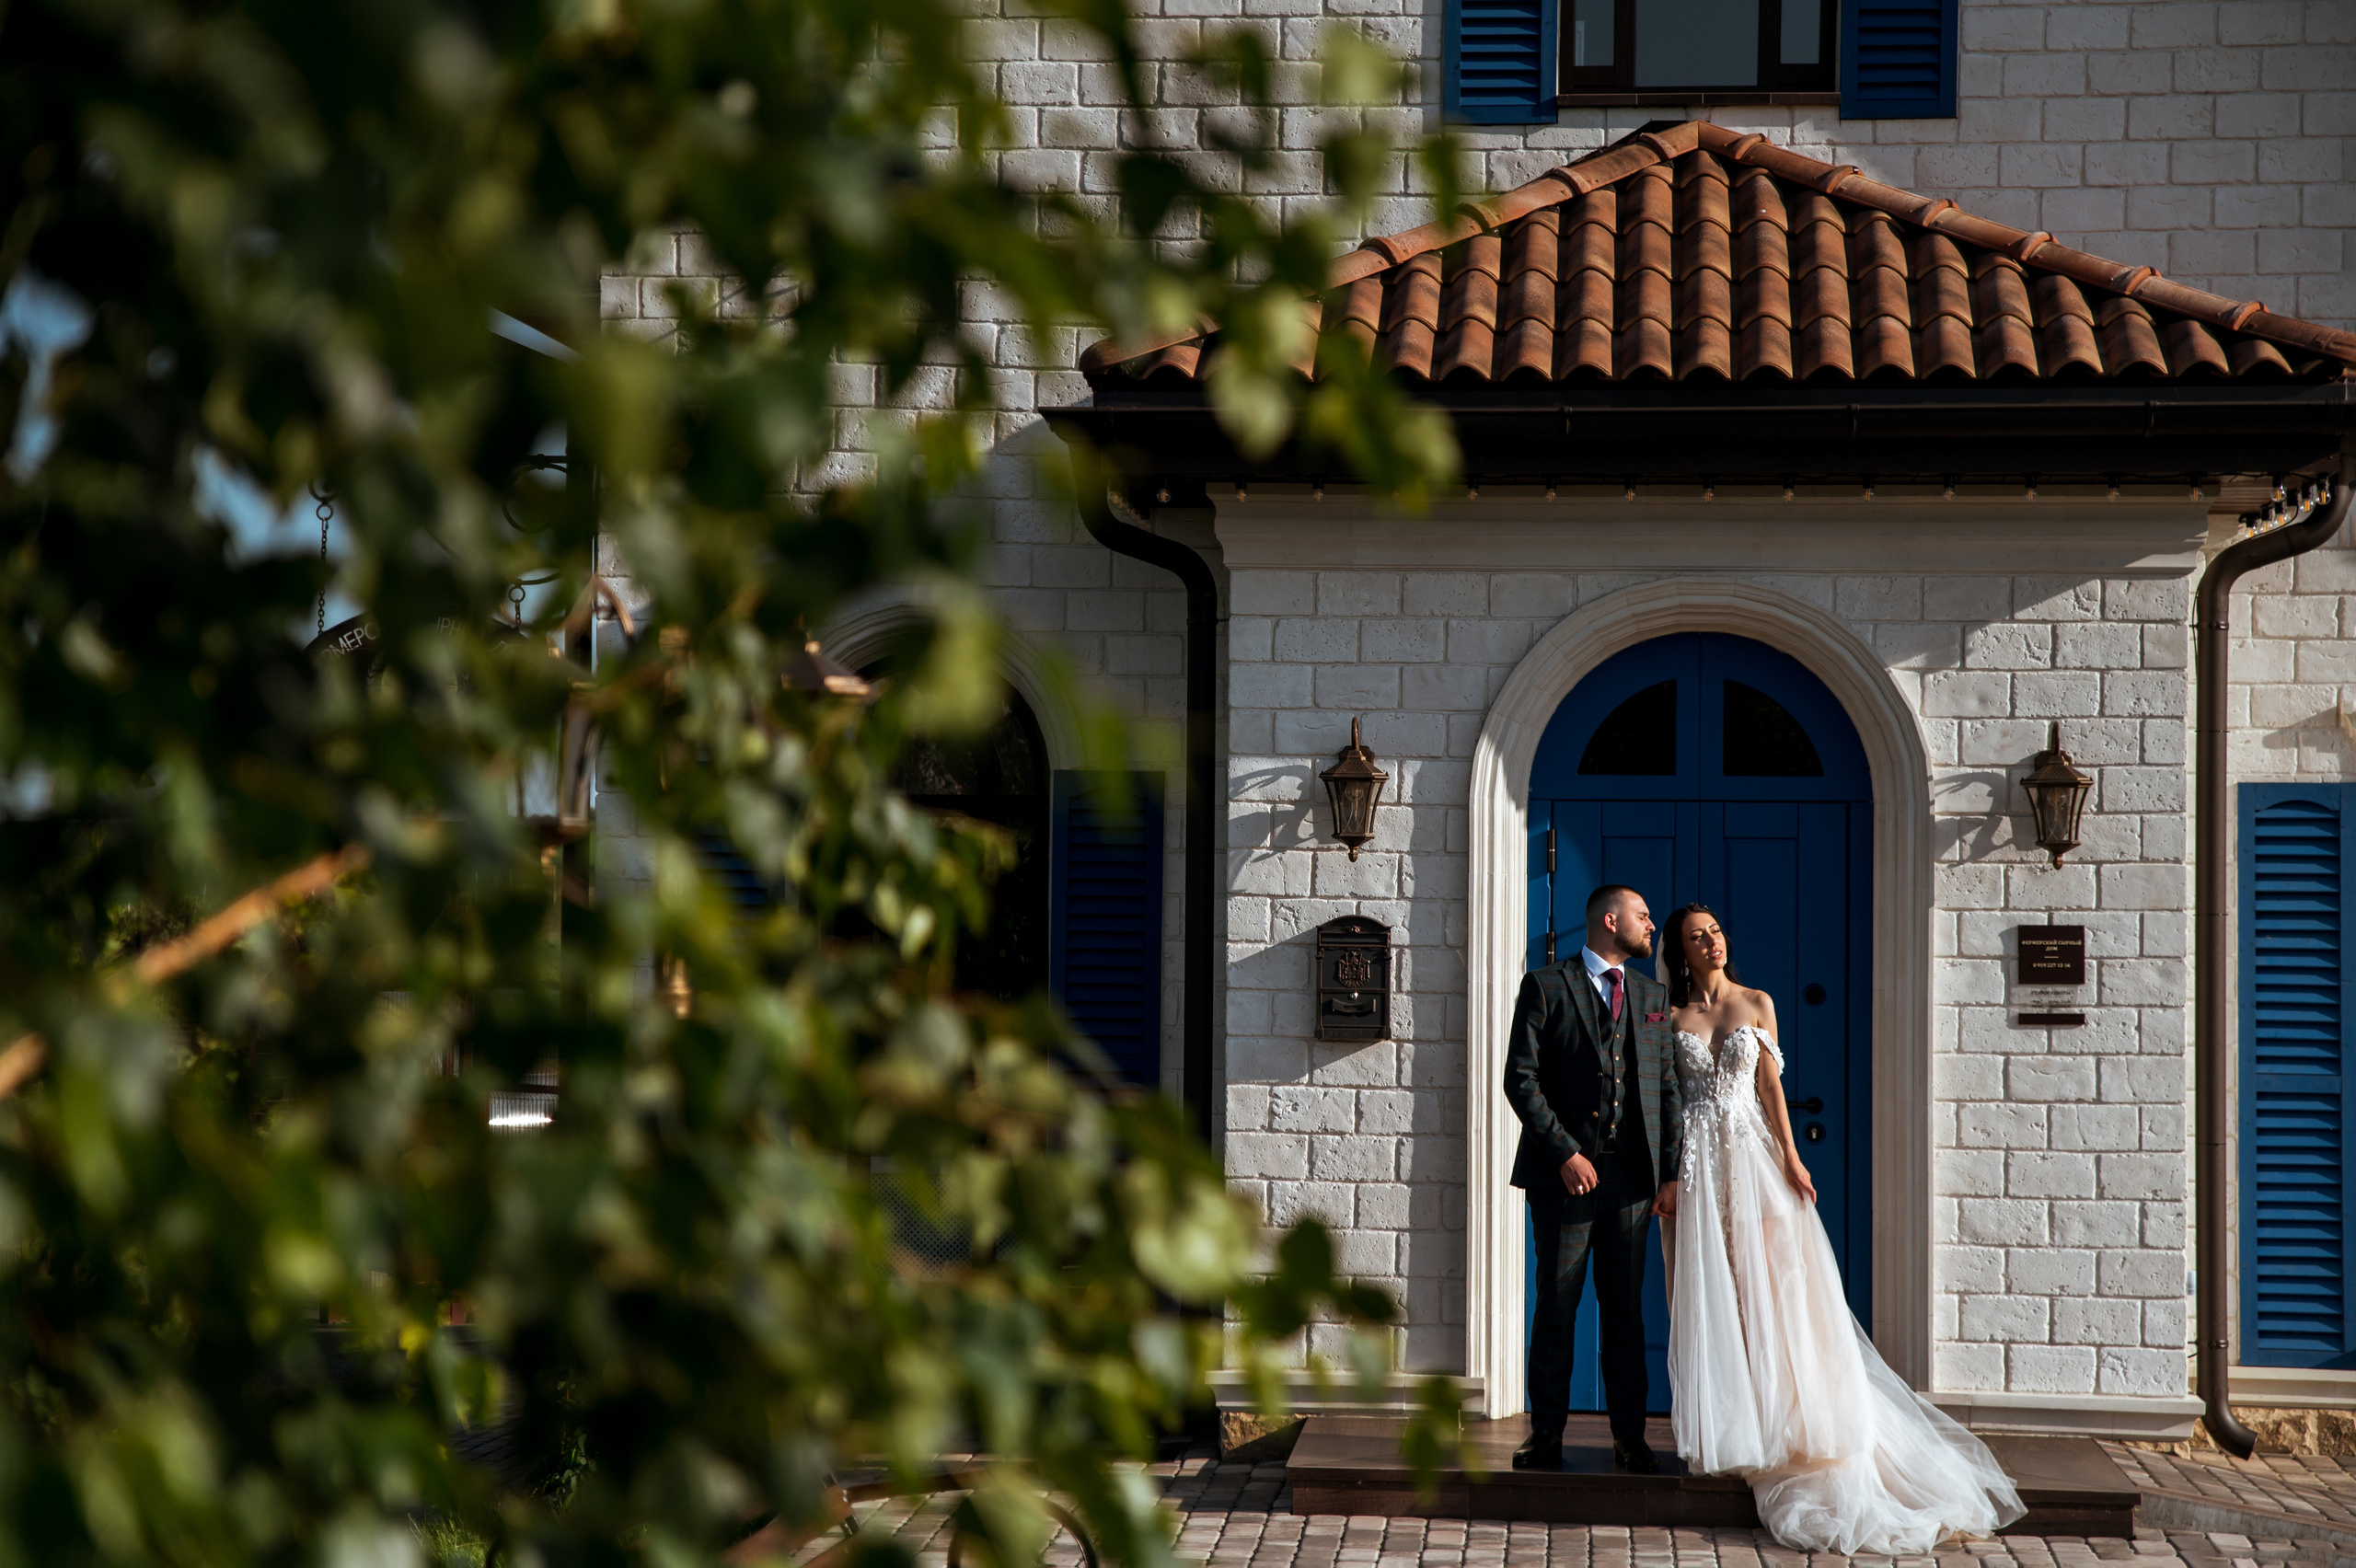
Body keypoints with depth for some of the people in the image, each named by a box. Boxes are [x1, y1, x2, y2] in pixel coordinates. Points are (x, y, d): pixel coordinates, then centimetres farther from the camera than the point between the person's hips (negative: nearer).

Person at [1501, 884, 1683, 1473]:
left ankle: (1629, 1438, 13)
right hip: (1564, 1174, -4)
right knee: (1556, 1307, 0)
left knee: (1626, 1310, 7)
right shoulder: (1545, 987, 0)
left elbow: (1668, 1088, 13)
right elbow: (1521, 1078, -6)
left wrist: (1671, 1171, 4)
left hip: (1632, 1178, 4)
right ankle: (1546, 1436, 8)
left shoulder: (1653, 996, 15)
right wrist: (1564, 1154, -13)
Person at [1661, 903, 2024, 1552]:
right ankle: (1722, 1433, 6)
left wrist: (1790, 1156, -3)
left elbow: (1770, 1084, 5)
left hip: (1753, 1155, 1)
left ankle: (1777, 1423, 5)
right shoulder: (1671, 1016, 5)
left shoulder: (1757, 1004, 7)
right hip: (1695, 1163, 0)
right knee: (1708, 1297, 0)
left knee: (1769, 1287, -3)